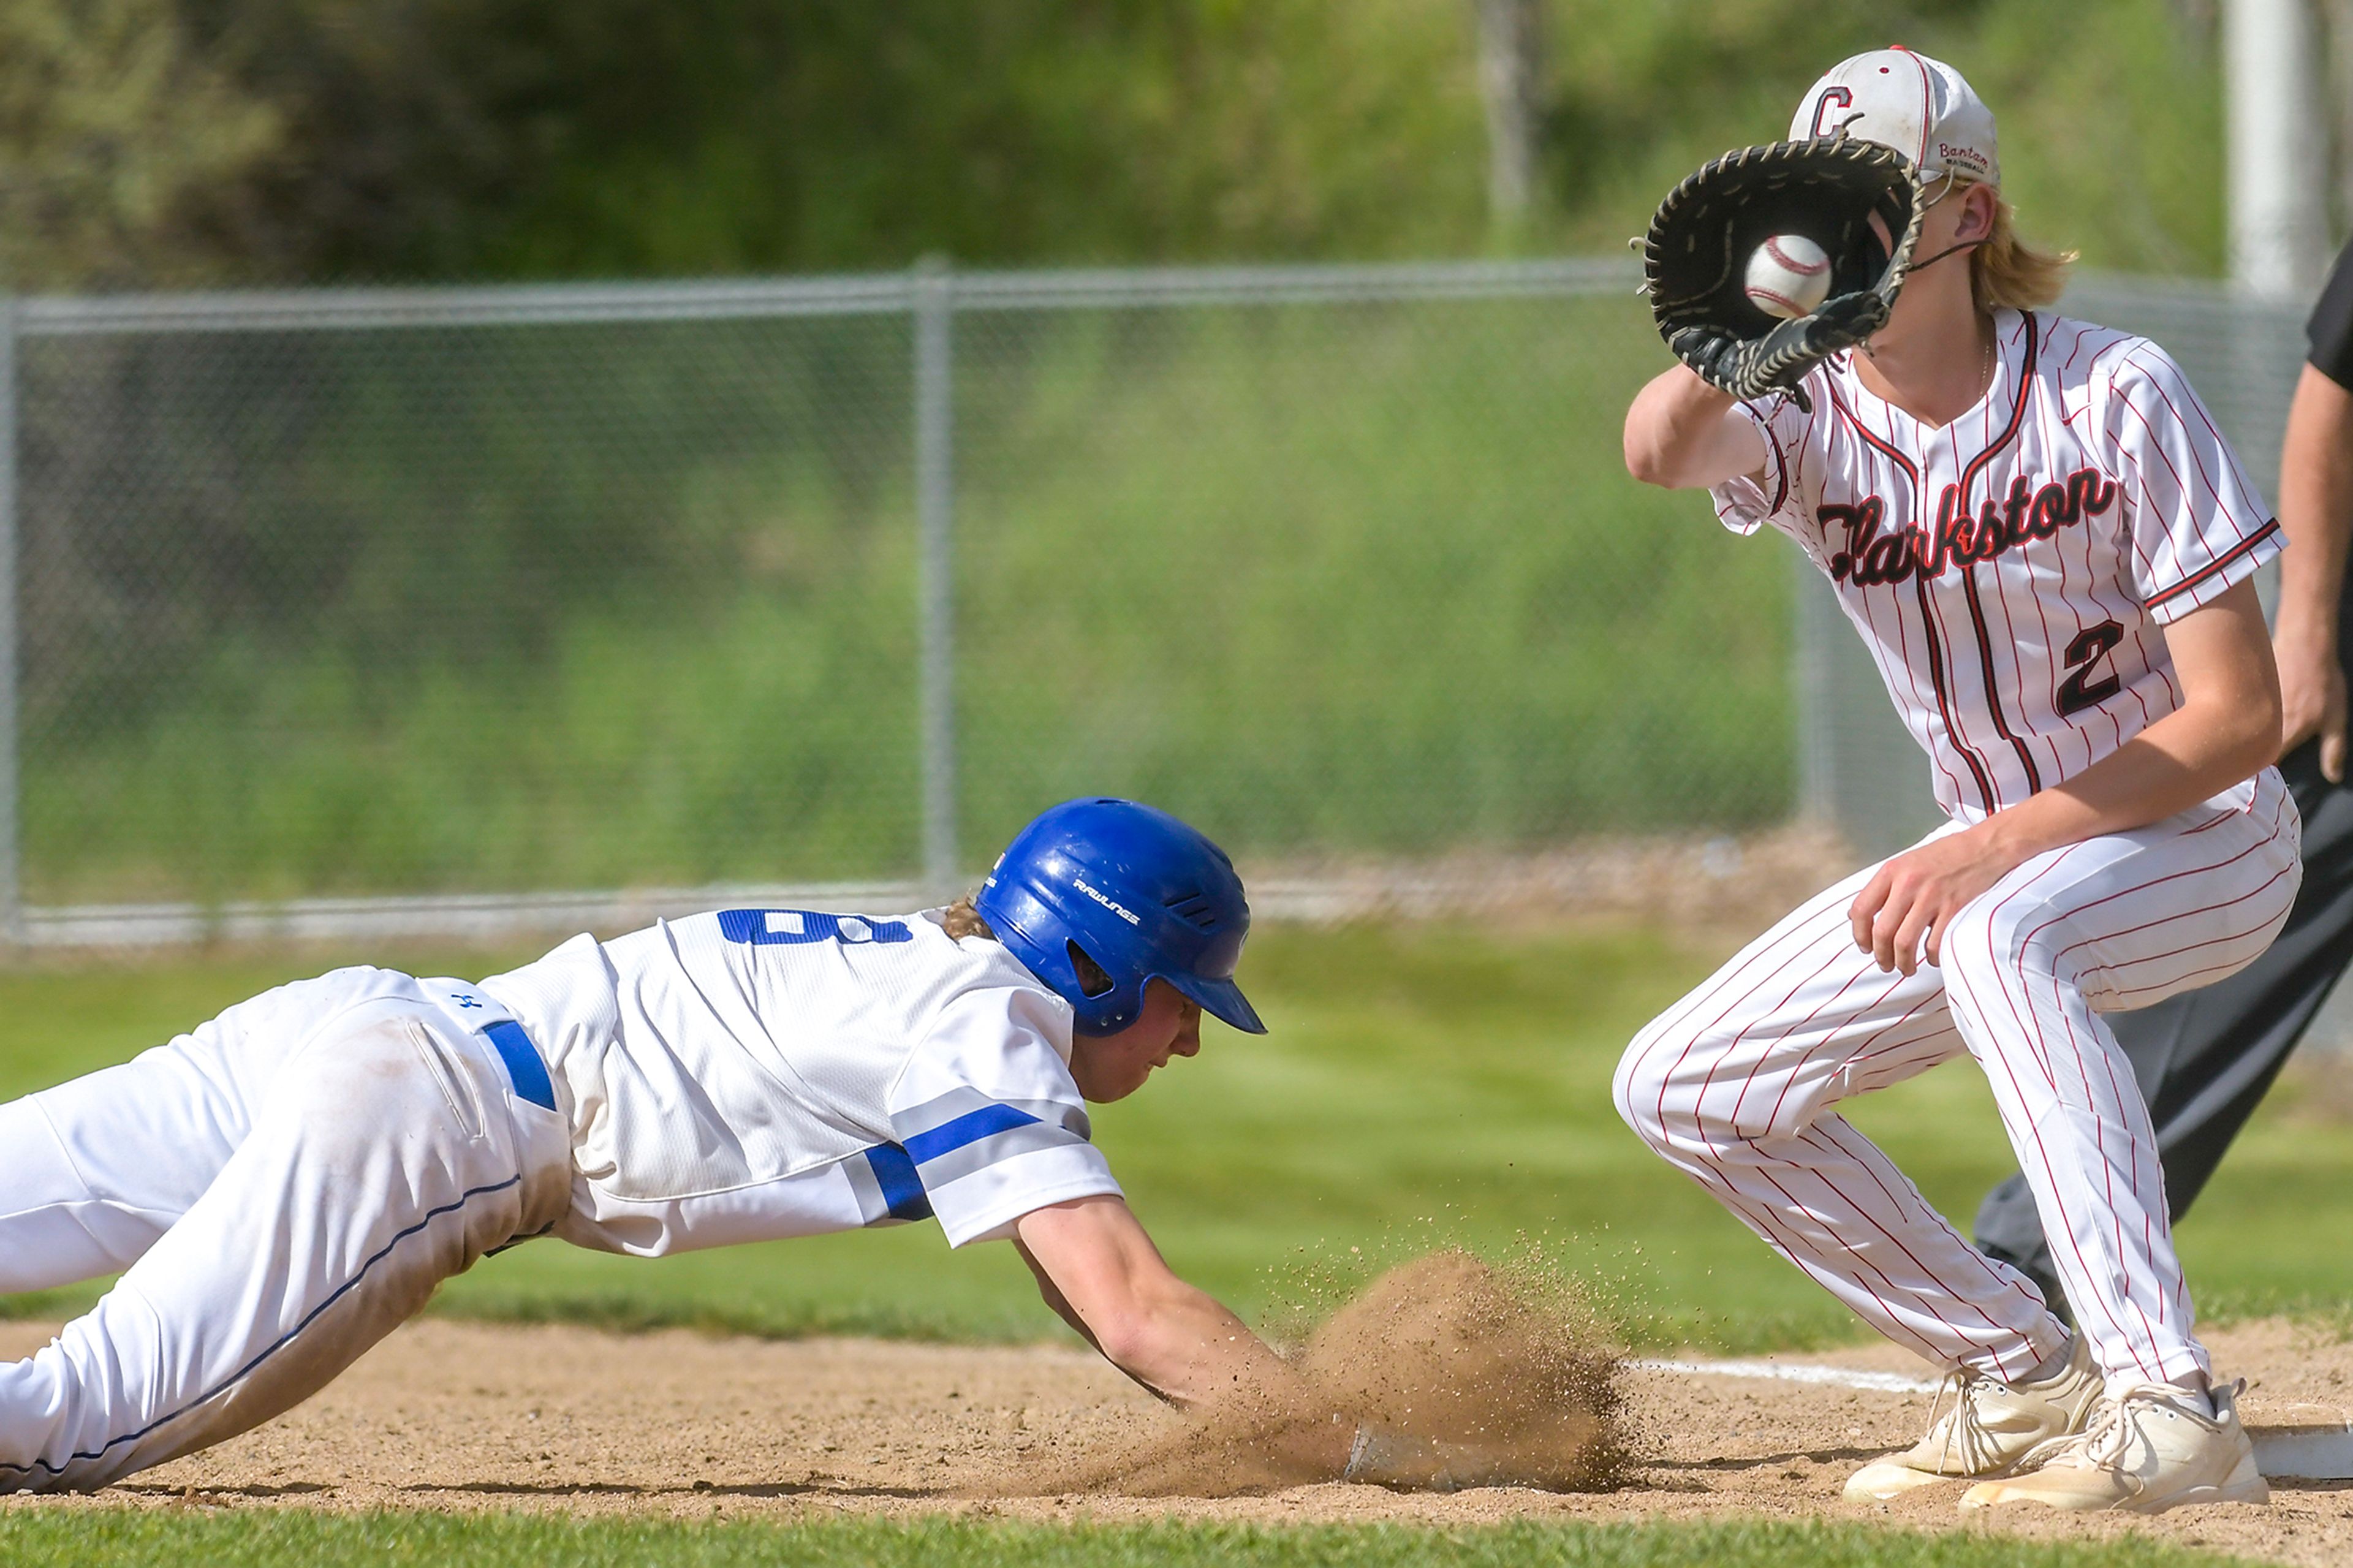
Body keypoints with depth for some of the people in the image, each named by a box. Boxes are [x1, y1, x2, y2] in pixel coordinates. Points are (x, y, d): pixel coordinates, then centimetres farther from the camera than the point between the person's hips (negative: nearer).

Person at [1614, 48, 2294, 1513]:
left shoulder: (2114, 395, -20)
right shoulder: (1809, 418, -9)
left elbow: (2242, 715, -20)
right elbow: (1661, 449, -34)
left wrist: (1996, 847, -28)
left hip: (2207, 836, -6)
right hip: (2001, 858, 6)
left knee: (1996, 936, -39)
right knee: (1684, 1088, -1)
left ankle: (2175, 1414, -44)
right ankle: (2028, 1379, 9)